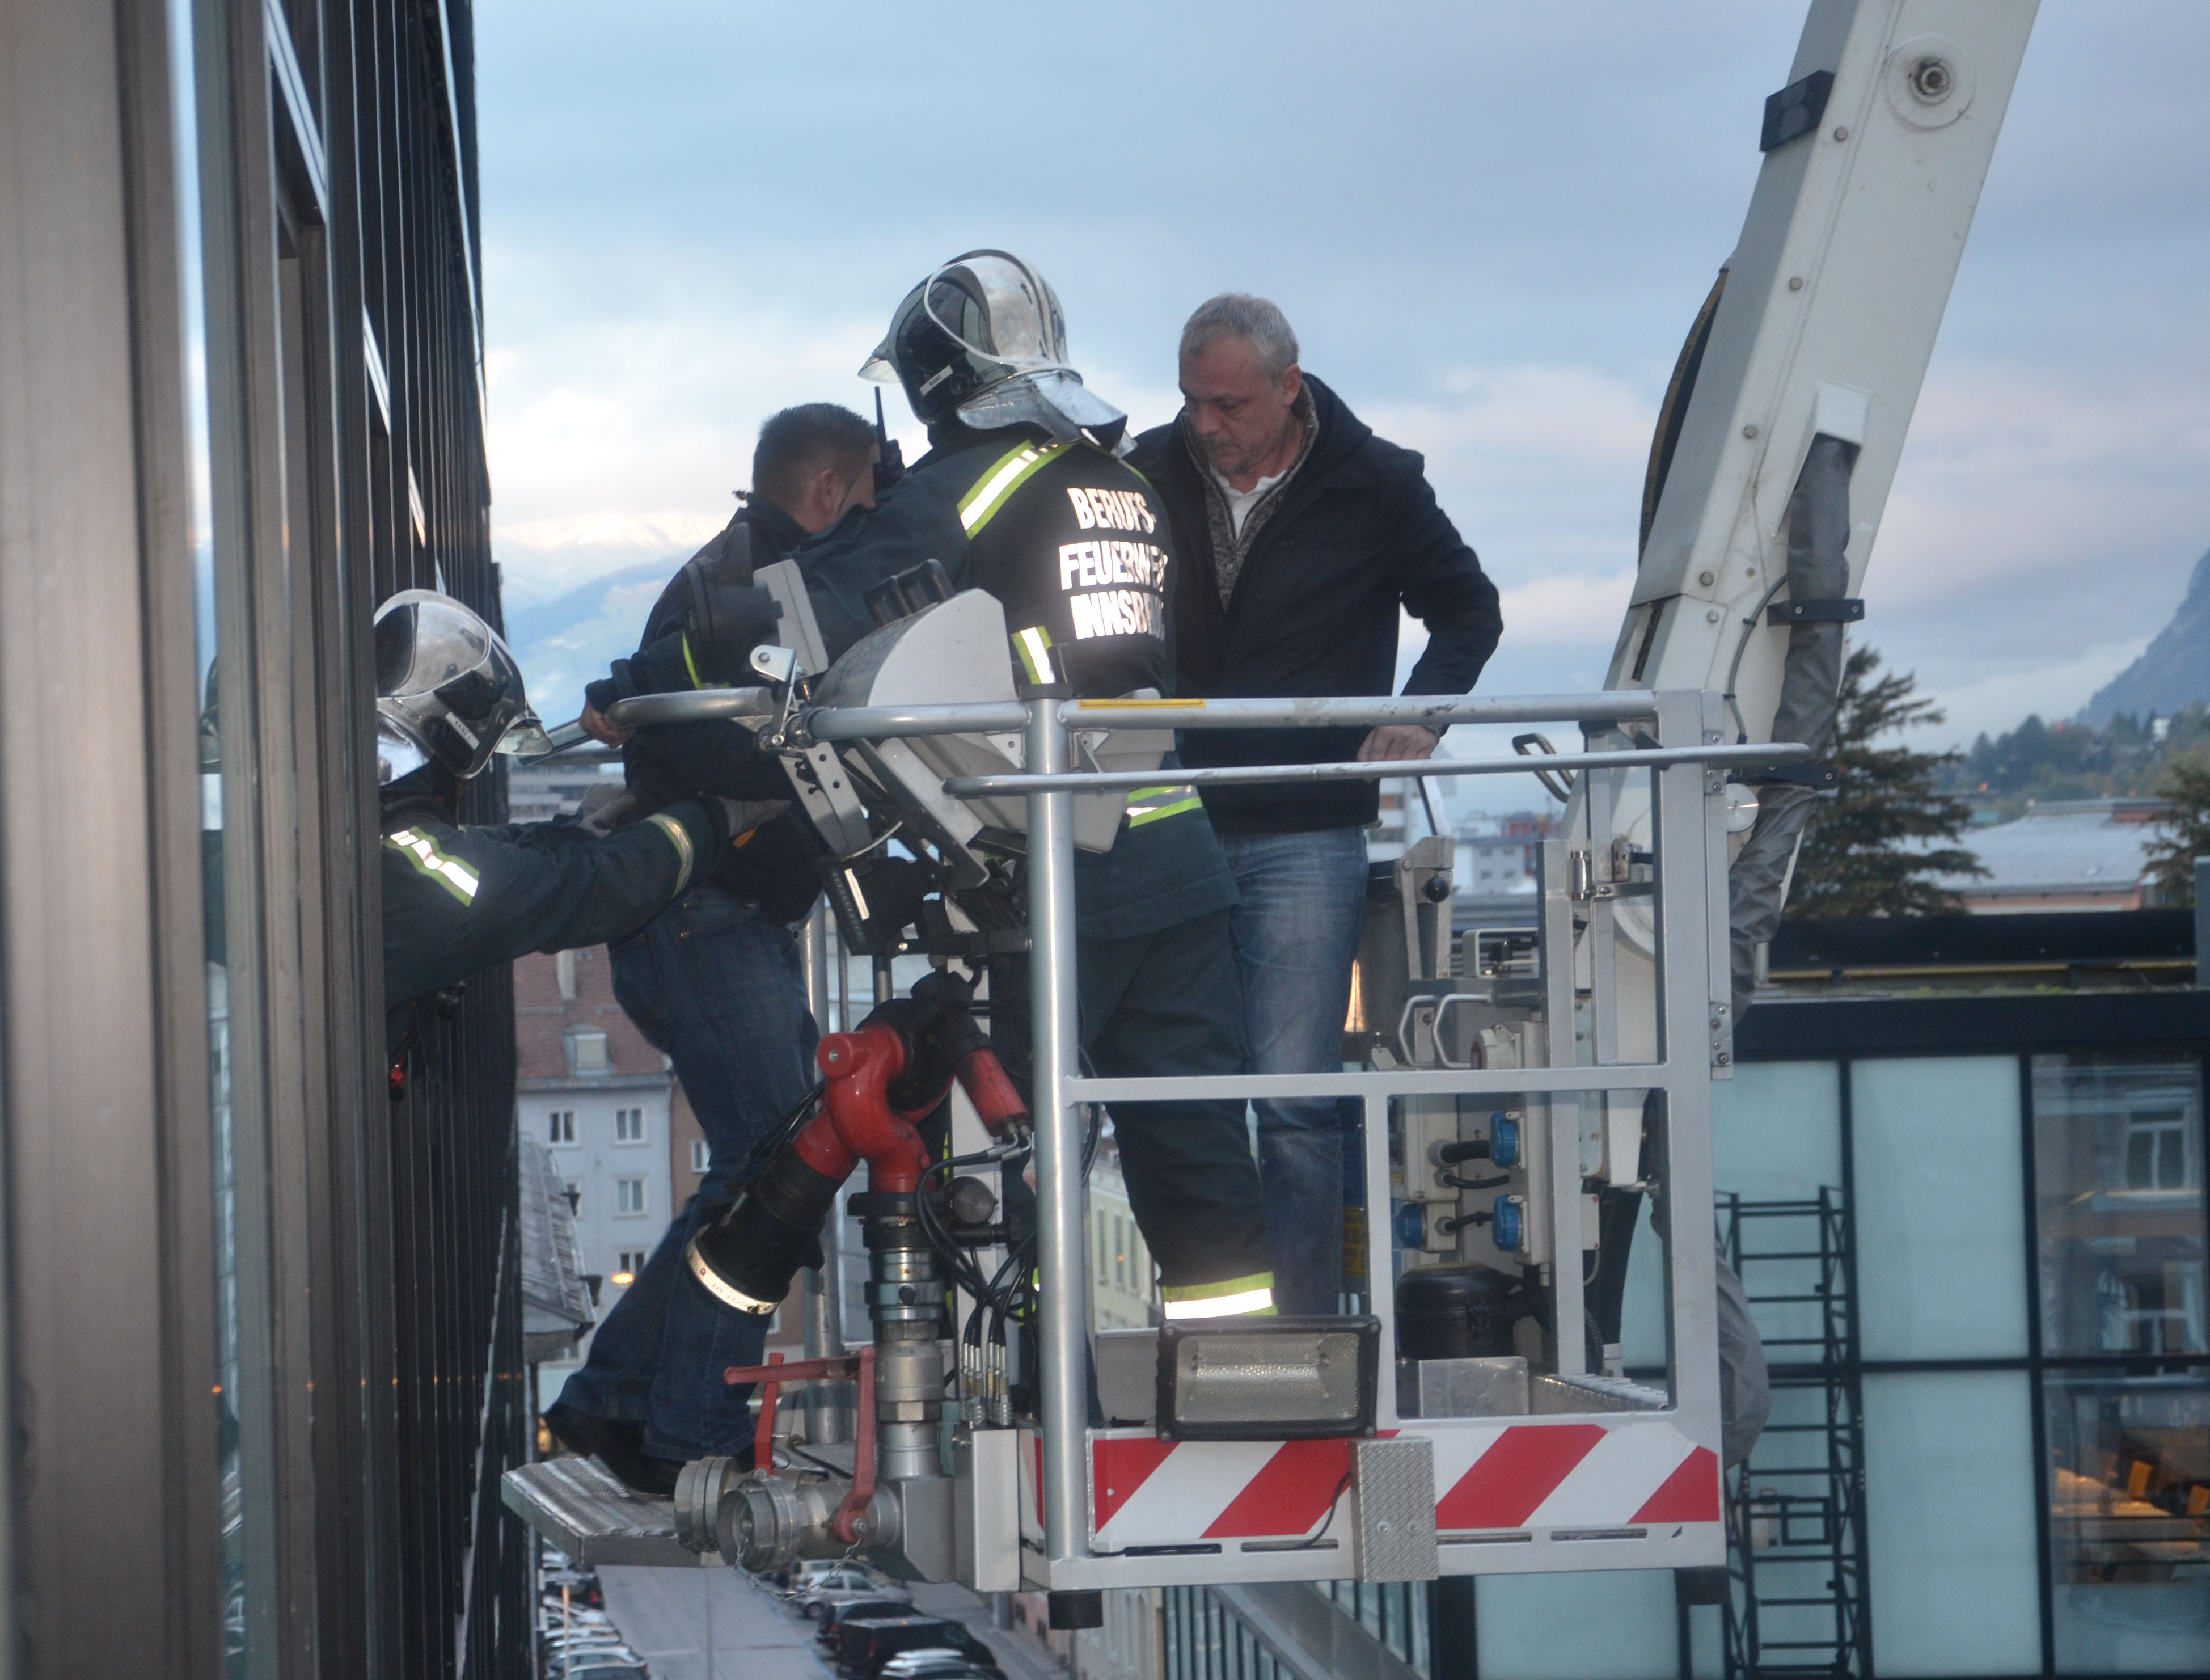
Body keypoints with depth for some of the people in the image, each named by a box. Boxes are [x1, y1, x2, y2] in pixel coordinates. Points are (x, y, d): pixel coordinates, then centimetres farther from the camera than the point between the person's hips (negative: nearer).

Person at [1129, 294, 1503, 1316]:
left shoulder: (1372, 486, 1)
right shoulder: (1151, 475, 6)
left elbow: (1468, 610, 13)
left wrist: (1418, 717, -2)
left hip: (1304, 838, -3)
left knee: (1293, 1100, -8)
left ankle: (1304, 1326, -3)